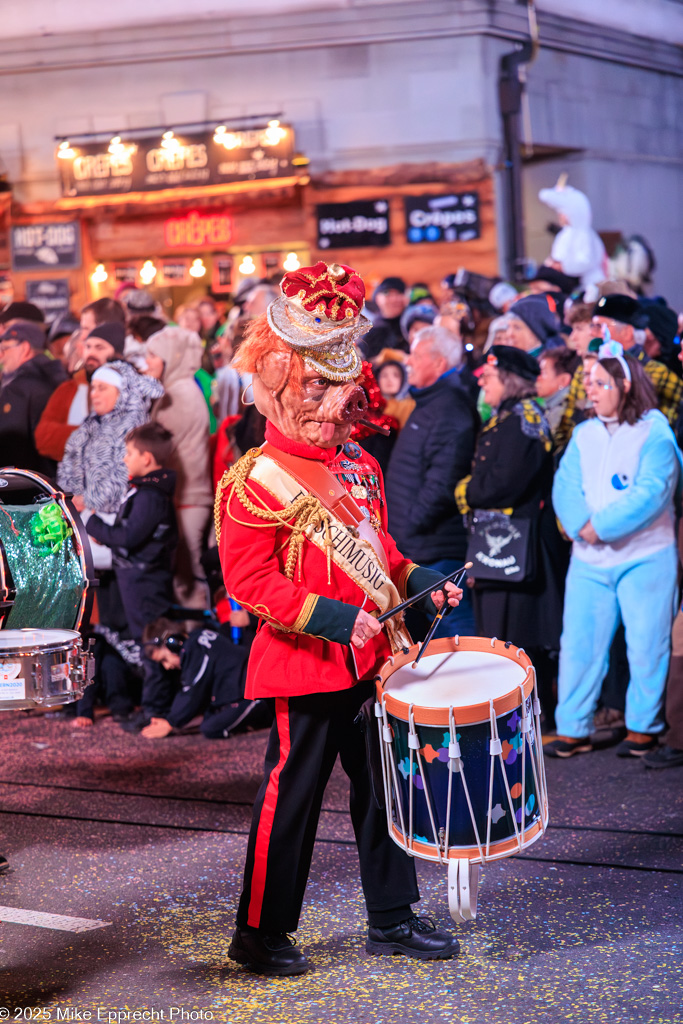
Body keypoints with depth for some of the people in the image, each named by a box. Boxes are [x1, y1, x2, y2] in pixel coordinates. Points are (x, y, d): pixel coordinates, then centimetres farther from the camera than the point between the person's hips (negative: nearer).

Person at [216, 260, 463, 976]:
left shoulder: (359, 465, 12)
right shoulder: (256, 481, -13)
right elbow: (251, 581, -16)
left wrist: (421, 582, 5)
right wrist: (334, 617, -24)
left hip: (372, 659, 8)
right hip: (306, 667, -8)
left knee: (383, 785, 14)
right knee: (291, 796, 1)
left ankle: (391, 918, 28)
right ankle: (260, 932, 16)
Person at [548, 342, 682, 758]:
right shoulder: (585, 434, 11)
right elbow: (566, 486, 3)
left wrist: (601, 526, -18)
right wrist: (581, 525, -16)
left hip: (645, 557, -5)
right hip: (589, 560, 5)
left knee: (646, 646, 1)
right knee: (578, 642, 2)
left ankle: (644, 728, 15)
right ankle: (573, 730, 9)